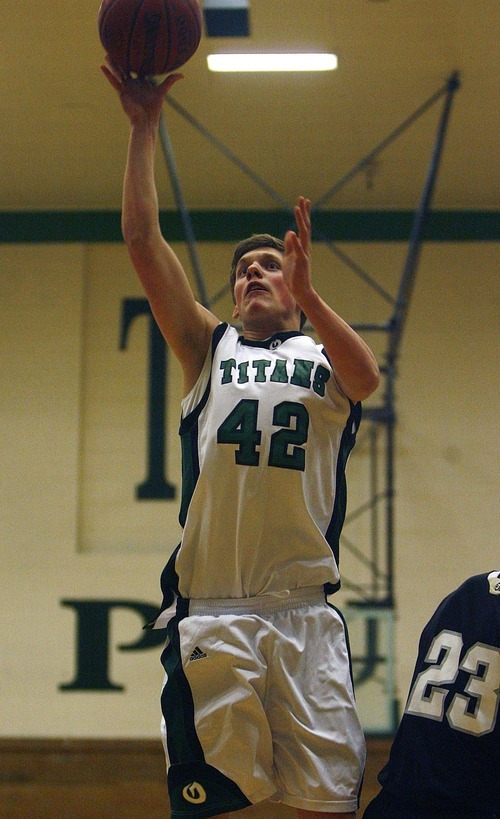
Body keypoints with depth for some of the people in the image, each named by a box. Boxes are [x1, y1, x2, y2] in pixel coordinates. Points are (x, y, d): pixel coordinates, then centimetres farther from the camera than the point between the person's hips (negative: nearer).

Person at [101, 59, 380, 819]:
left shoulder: (324, 359, 15)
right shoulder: (209, 348, 18)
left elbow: (366, 378, -10)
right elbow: (143, 240, 10)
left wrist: (307, 297, -25)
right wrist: (144, 126, 4)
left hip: (303, 610, -1)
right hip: (208, 608, 1)